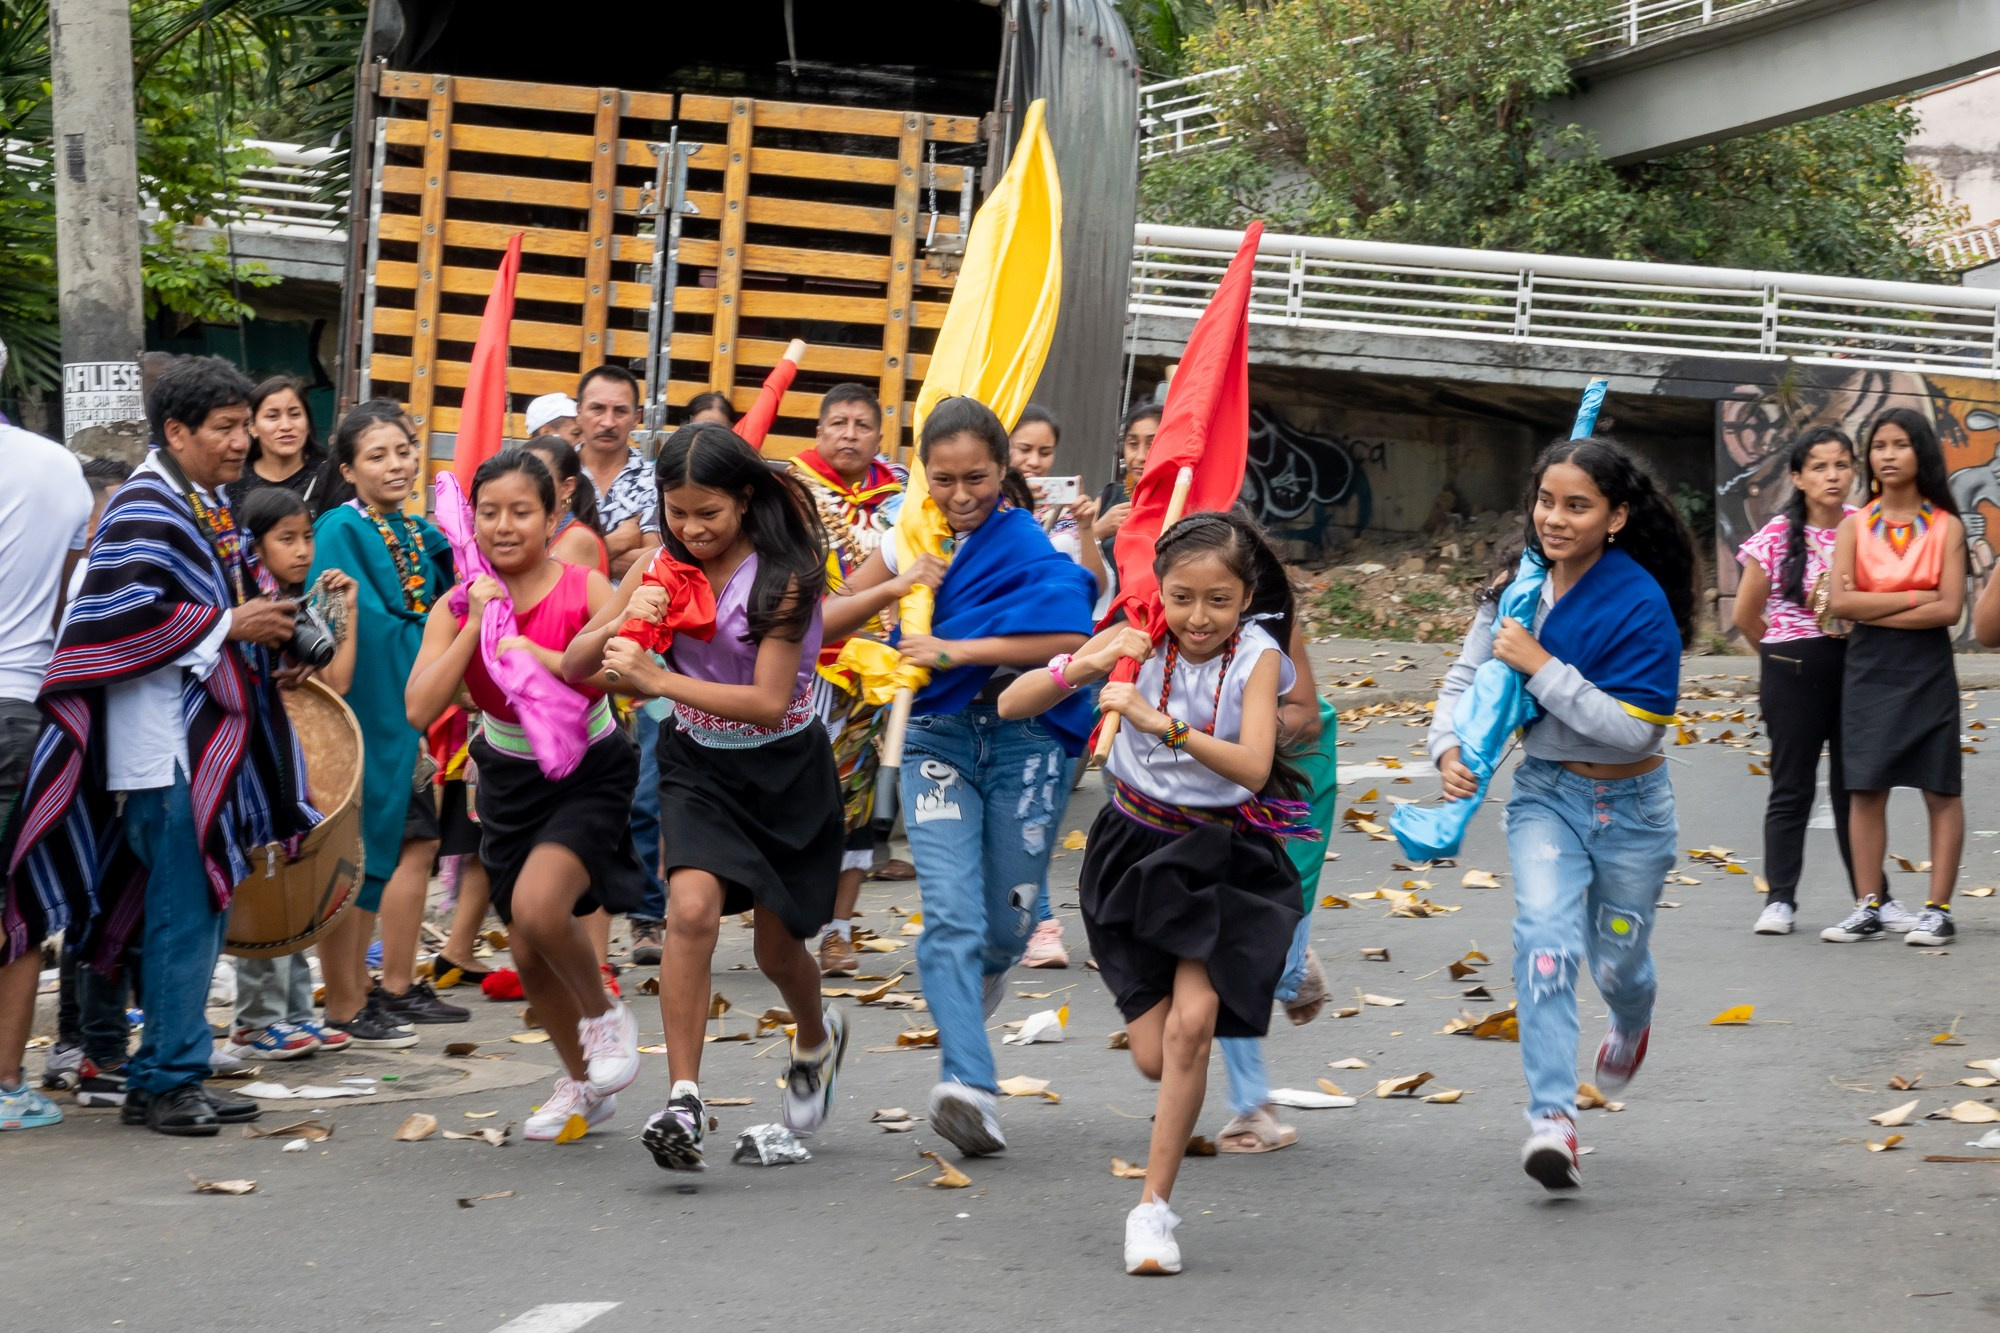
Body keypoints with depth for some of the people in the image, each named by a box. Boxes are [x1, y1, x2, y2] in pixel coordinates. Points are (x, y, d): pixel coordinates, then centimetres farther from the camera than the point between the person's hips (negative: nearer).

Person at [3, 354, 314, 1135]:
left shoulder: (209, 506, 16)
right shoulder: (145, 510, -13)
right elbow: (125, 612, -24)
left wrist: (267, 640, 13)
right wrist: (229, 626, -19)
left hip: (213, 743, 10)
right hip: (166, 749, -10)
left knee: (201, 911, 11)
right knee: (184, 915, -8)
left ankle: (163, 1077, 17)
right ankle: (169, 1080, -3)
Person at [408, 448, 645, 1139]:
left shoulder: (584, 590, -14)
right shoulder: (456, 607, -7)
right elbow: (420, 709, -19)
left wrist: (547, 659, -35)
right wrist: (476, 624, -23)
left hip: (589, 776, -5)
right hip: (510, 779, 5)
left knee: (538, 907, -28)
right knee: (527, 953, 11)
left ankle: (605, 1016, 1)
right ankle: (584, 1083, 34)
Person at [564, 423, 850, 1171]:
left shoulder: (781, 576, -18)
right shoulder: (664, 568, -4)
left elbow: (769, 701, -26)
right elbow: (573, 665, 0)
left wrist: (658, 680, -33)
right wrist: (623, 623, -22)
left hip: (784, 770, -2)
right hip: (699, 765, 2)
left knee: (776, 945, 11)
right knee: (691, 908, -23)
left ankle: (815, 1041, 47)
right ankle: (683, 1101, -21)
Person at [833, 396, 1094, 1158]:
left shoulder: (1029, 545, -6)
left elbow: (1070, 638, -22)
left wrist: (959, 651, -23)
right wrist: (898, 586, -5)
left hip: (1024, 738, -2)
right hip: (937, 736, 2)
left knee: (1010, 921, 6)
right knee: (950, 915, -14)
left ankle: (980, 978, 44)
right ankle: (968, 1083, -22)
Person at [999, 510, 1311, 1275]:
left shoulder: (1257, 657, -13)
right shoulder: (1137, 642, -9)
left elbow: (1253, 768, -29)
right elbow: (1011, 707, -9)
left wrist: (1162, 724, -41)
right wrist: (1078, 669, -29)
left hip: (1220, 855, -2)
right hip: (1136, 850, 2)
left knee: (1192, 1023, -19)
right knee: (1153, 1056, -2)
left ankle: (1154, 1205, -8)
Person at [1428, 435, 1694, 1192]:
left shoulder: (1641, 604, -21)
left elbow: (1632, 728, -25)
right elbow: (1466, 677, 3)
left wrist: (1541, 667, -29)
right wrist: (1450, 748, -17)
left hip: (1629, 804, -2)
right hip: (1545, 791, 2)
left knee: (1616, 961, 14)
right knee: (1546, 938, -21)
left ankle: (1632, 1023, 54)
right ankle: (1552, 1117, -27)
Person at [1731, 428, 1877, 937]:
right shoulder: (1778, 536, -5)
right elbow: (1746, 614, 2)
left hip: (1855, 666, 2)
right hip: (1794, 674, -2)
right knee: (1792, 789, 3)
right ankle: (1779, 900, 7)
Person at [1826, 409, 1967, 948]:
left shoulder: (1946, 527, 0)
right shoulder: (1855, 526, 5)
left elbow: (1949, 610, -10)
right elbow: (1841, 604, -7)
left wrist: (1873, 609, -11)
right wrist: (1913, 599, -12)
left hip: (1927, 670, -2)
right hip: (1868, 670, 2)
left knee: (1940, 788, 0)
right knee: (1865, 787, 2)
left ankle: (1938, 910, 4)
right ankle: (1868, 908, 8)